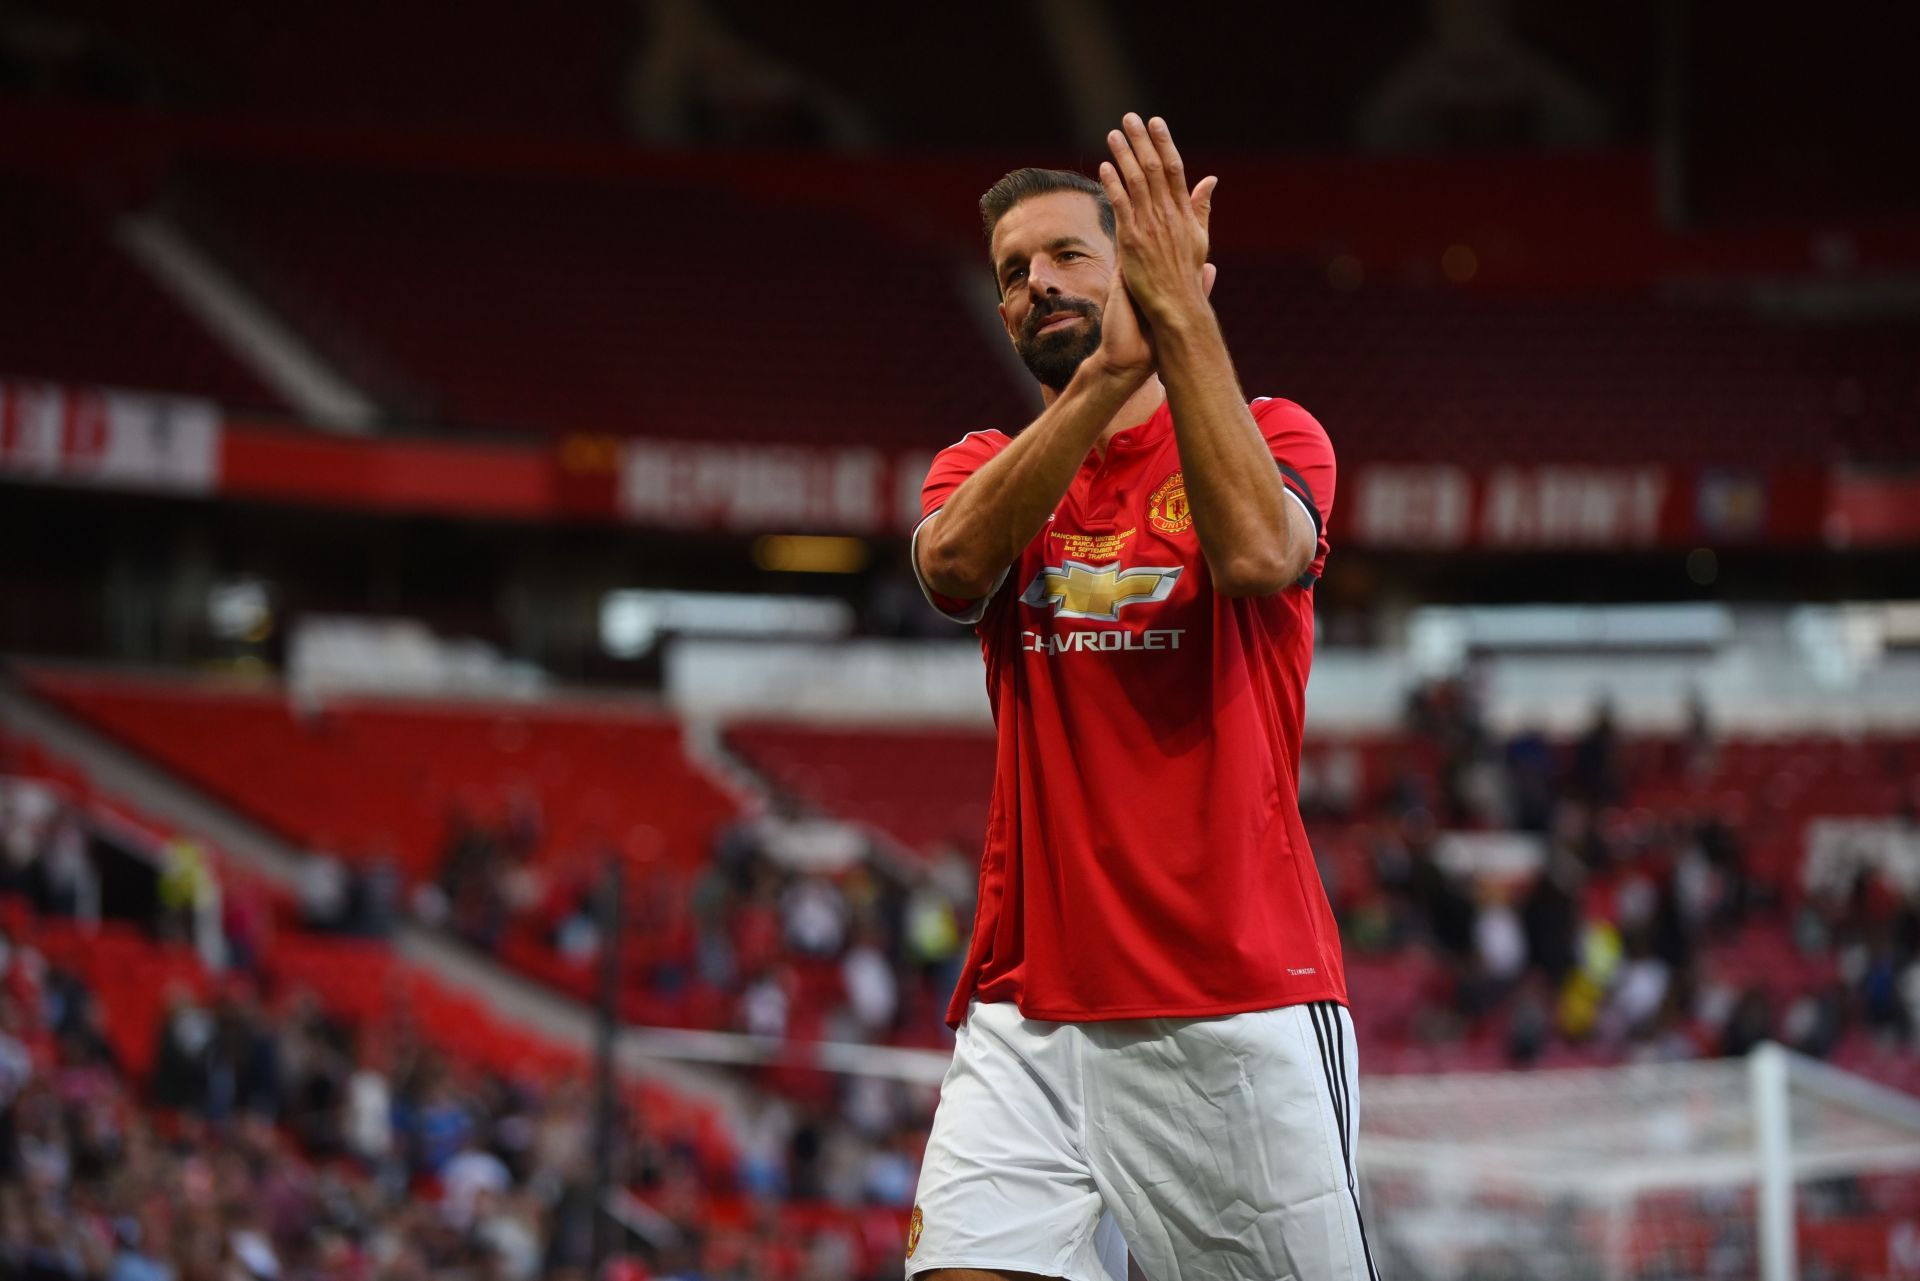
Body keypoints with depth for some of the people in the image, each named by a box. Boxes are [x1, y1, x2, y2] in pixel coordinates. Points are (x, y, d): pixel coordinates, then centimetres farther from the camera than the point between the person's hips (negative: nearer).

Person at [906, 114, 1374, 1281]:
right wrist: (1111, 370, -20)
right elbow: (954, 556, -9)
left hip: (1242, 1004, -2)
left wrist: (1181, 312, -19)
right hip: (1029, 1009, 2)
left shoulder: (1272, 435, 7)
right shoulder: (987, 468, 16)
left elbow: (1256, 550, -17)